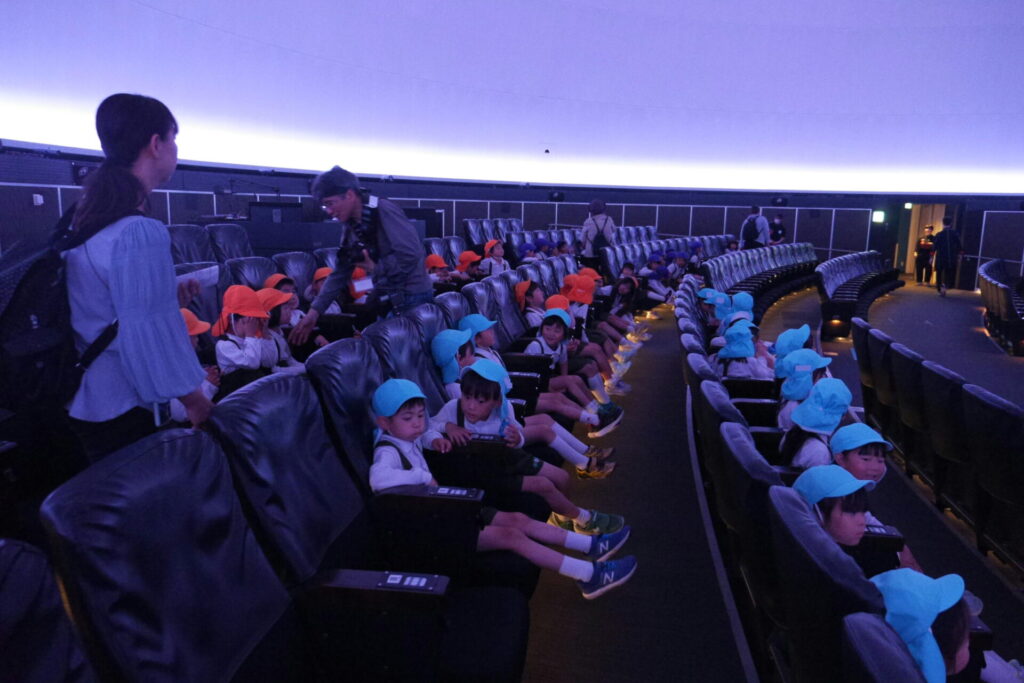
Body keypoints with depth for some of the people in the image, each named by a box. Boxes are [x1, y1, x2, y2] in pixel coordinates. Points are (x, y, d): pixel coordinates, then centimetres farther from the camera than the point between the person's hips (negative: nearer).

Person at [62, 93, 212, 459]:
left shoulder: (84, 222, 6)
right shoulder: (142, 233, -22)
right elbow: (150, 334, -23)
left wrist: (170, 292, 14)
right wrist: (197, 402, -14)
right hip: (126, 413, -9)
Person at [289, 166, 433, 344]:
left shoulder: (384, 211, -16)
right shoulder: (350, 225, 8)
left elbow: (412, 253, -26)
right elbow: (340, 272, 10)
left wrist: (375, 268, -14)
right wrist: (314, 311, 3)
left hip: (412, 298, -8)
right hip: (387, 300, 8)